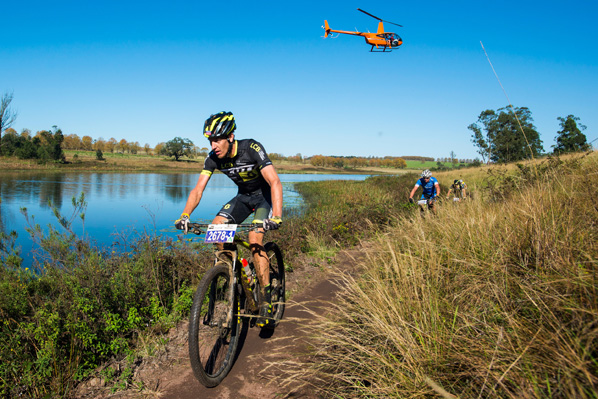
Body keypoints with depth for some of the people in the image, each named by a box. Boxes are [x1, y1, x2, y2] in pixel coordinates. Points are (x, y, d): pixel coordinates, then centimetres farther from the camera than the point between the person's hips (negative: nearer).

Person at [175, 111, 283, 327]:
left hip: (265, 195, -5)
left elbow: (275, 182, -39)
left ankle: (266, 298, -13)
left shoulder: (252, 148, -30)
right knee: (217, 226, -16)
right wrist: (185, 215, -31)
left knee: (254, 238, -24)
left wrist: (276, 216, -52)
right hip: (244, 196, 5)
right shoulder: (213, 158, -15)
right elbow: (198, 189, -15)